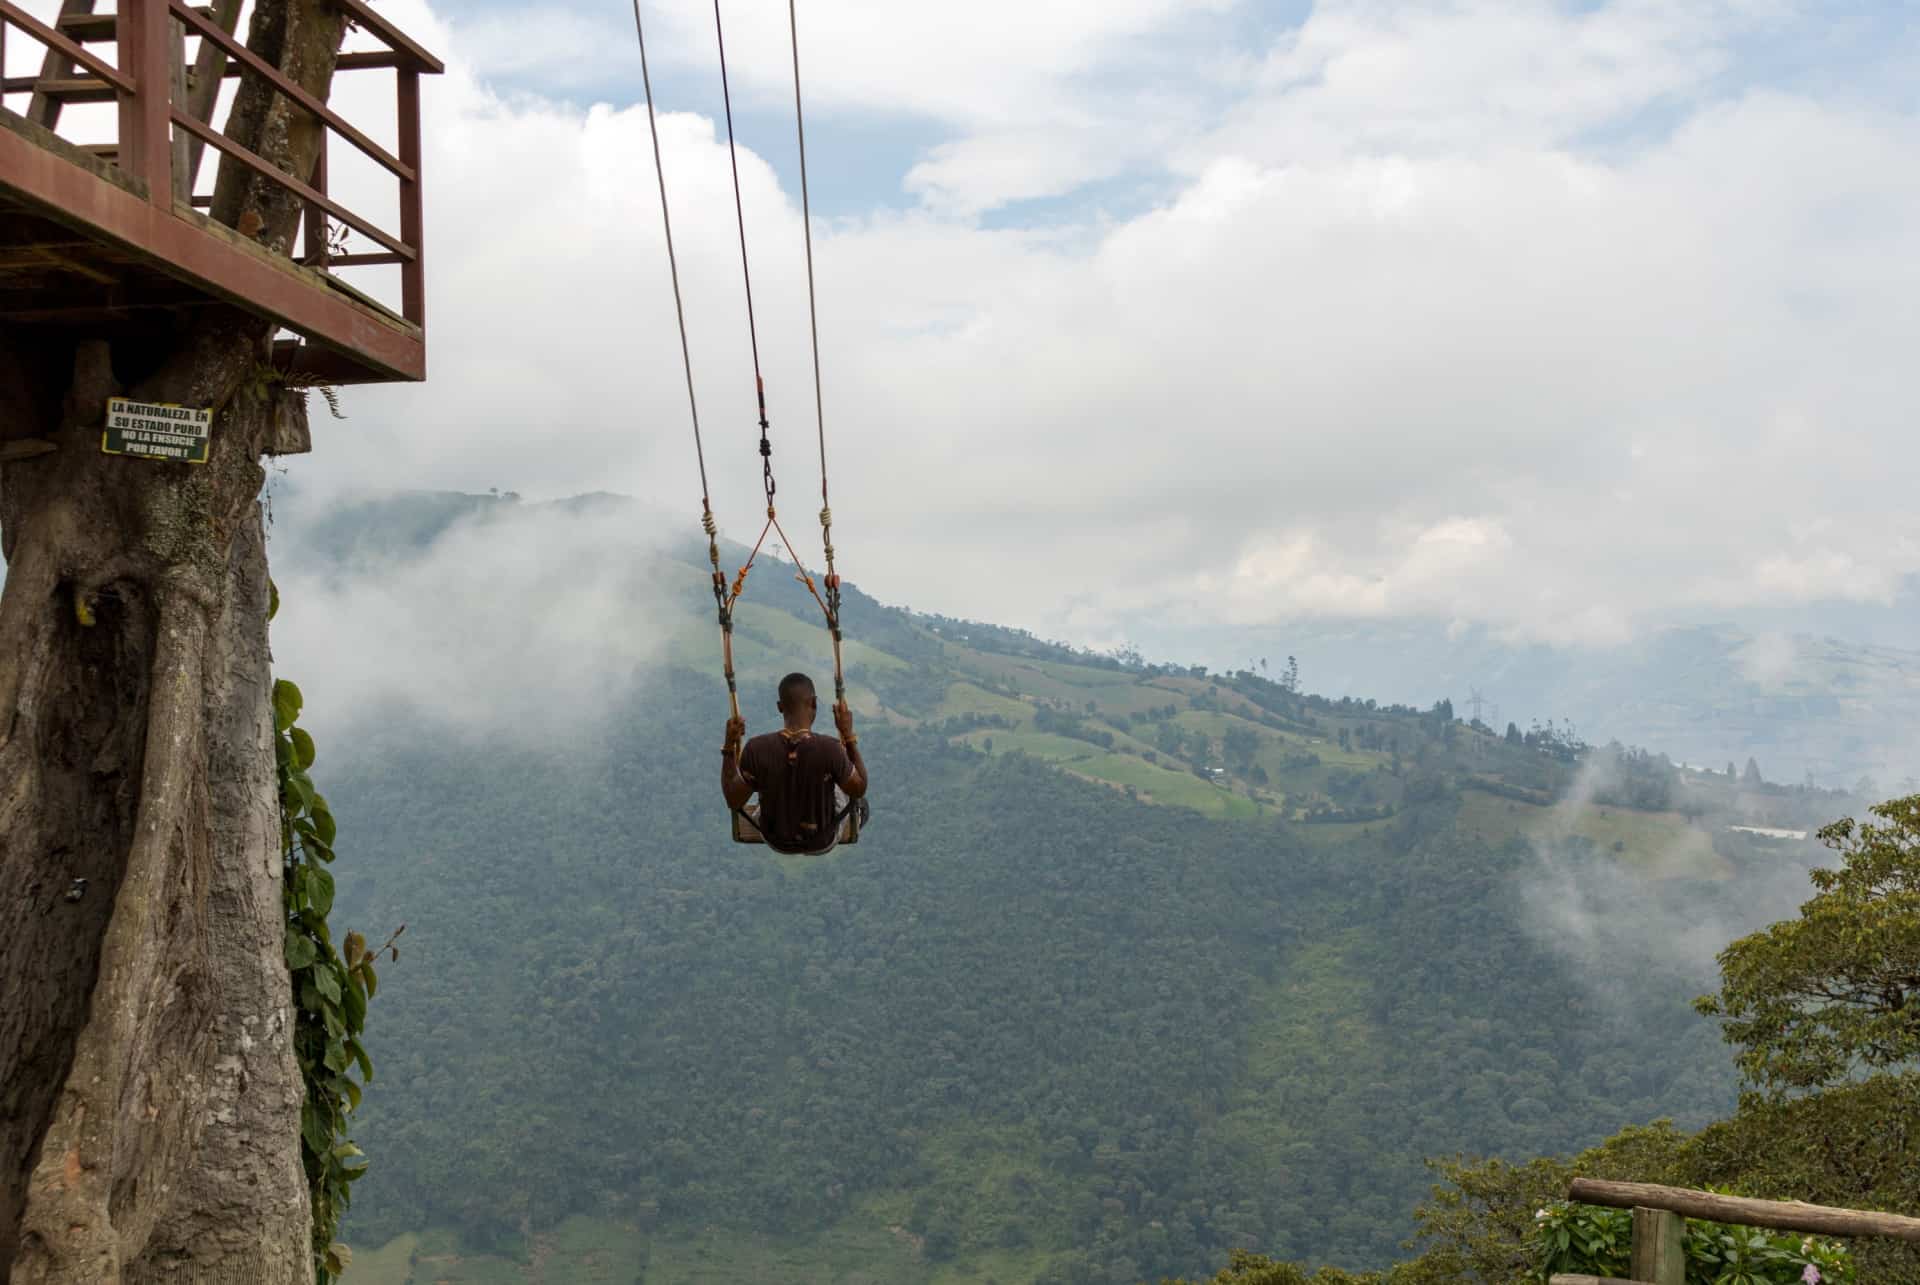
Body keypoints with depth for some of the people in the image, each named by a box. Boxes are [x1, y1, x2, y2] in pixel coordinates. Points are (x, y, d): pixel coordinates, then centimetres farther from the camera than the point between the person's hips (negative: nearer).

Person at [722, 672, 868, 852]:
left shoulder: (757, 748, -26)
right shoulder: (830, 749, -30)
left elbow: (734, 802, -14)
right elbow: (859, 790, -13)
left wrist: (729, 747, -9)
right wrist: (848, 735, -13)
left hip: (776, 841, 1)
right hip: (820, 842, -1)